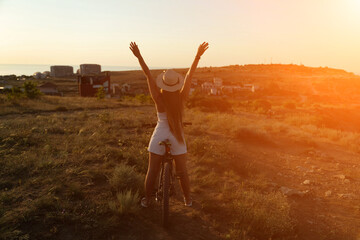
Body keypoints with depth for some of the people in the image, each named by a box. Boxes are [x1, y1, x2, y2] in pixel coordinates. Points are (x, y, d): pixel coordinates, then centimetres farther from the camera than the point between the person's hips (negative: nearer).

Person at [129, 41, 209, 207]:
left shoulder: (158, 98, -15)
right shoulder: (181, 98, -14)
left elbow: (148, 75, -15)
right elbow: (189, 75, -12)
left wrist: (138, 56, -13)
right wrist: (198, 56, -11)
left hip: (159, 136, 0)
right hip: (177, 136, 1)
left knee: (152, 171, 13)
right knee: (182, 171, 15)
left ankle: (146, 199, 28)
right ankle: (188, 199, 30)